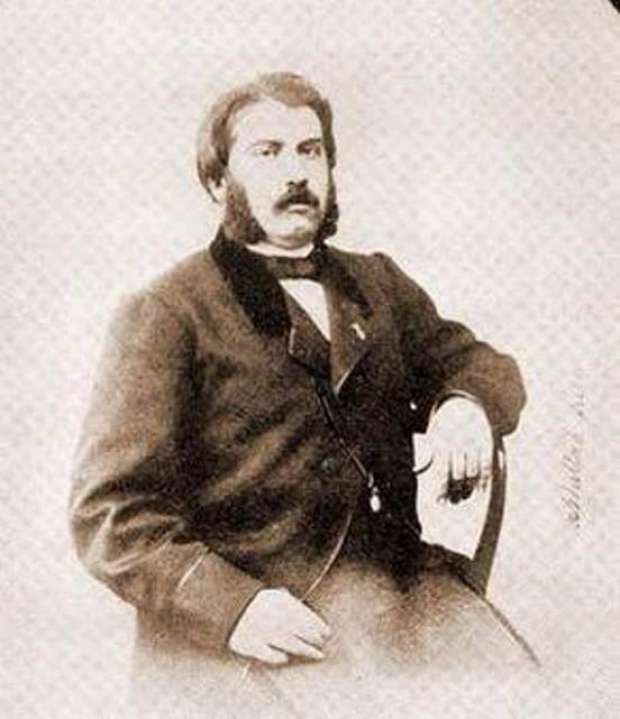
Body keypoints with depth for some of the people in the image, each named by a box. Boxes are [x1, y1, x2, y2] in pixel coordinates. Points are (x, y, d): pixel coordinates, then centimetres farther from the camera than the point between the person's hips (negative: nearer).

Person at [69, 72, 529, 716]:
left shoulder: (377, 283, 19)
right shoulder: (164, 314, -1)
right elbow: (109, 513, -6)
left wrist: (464, 403, -5)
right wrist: (230, 604, -21)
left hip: (399, 592, 6)